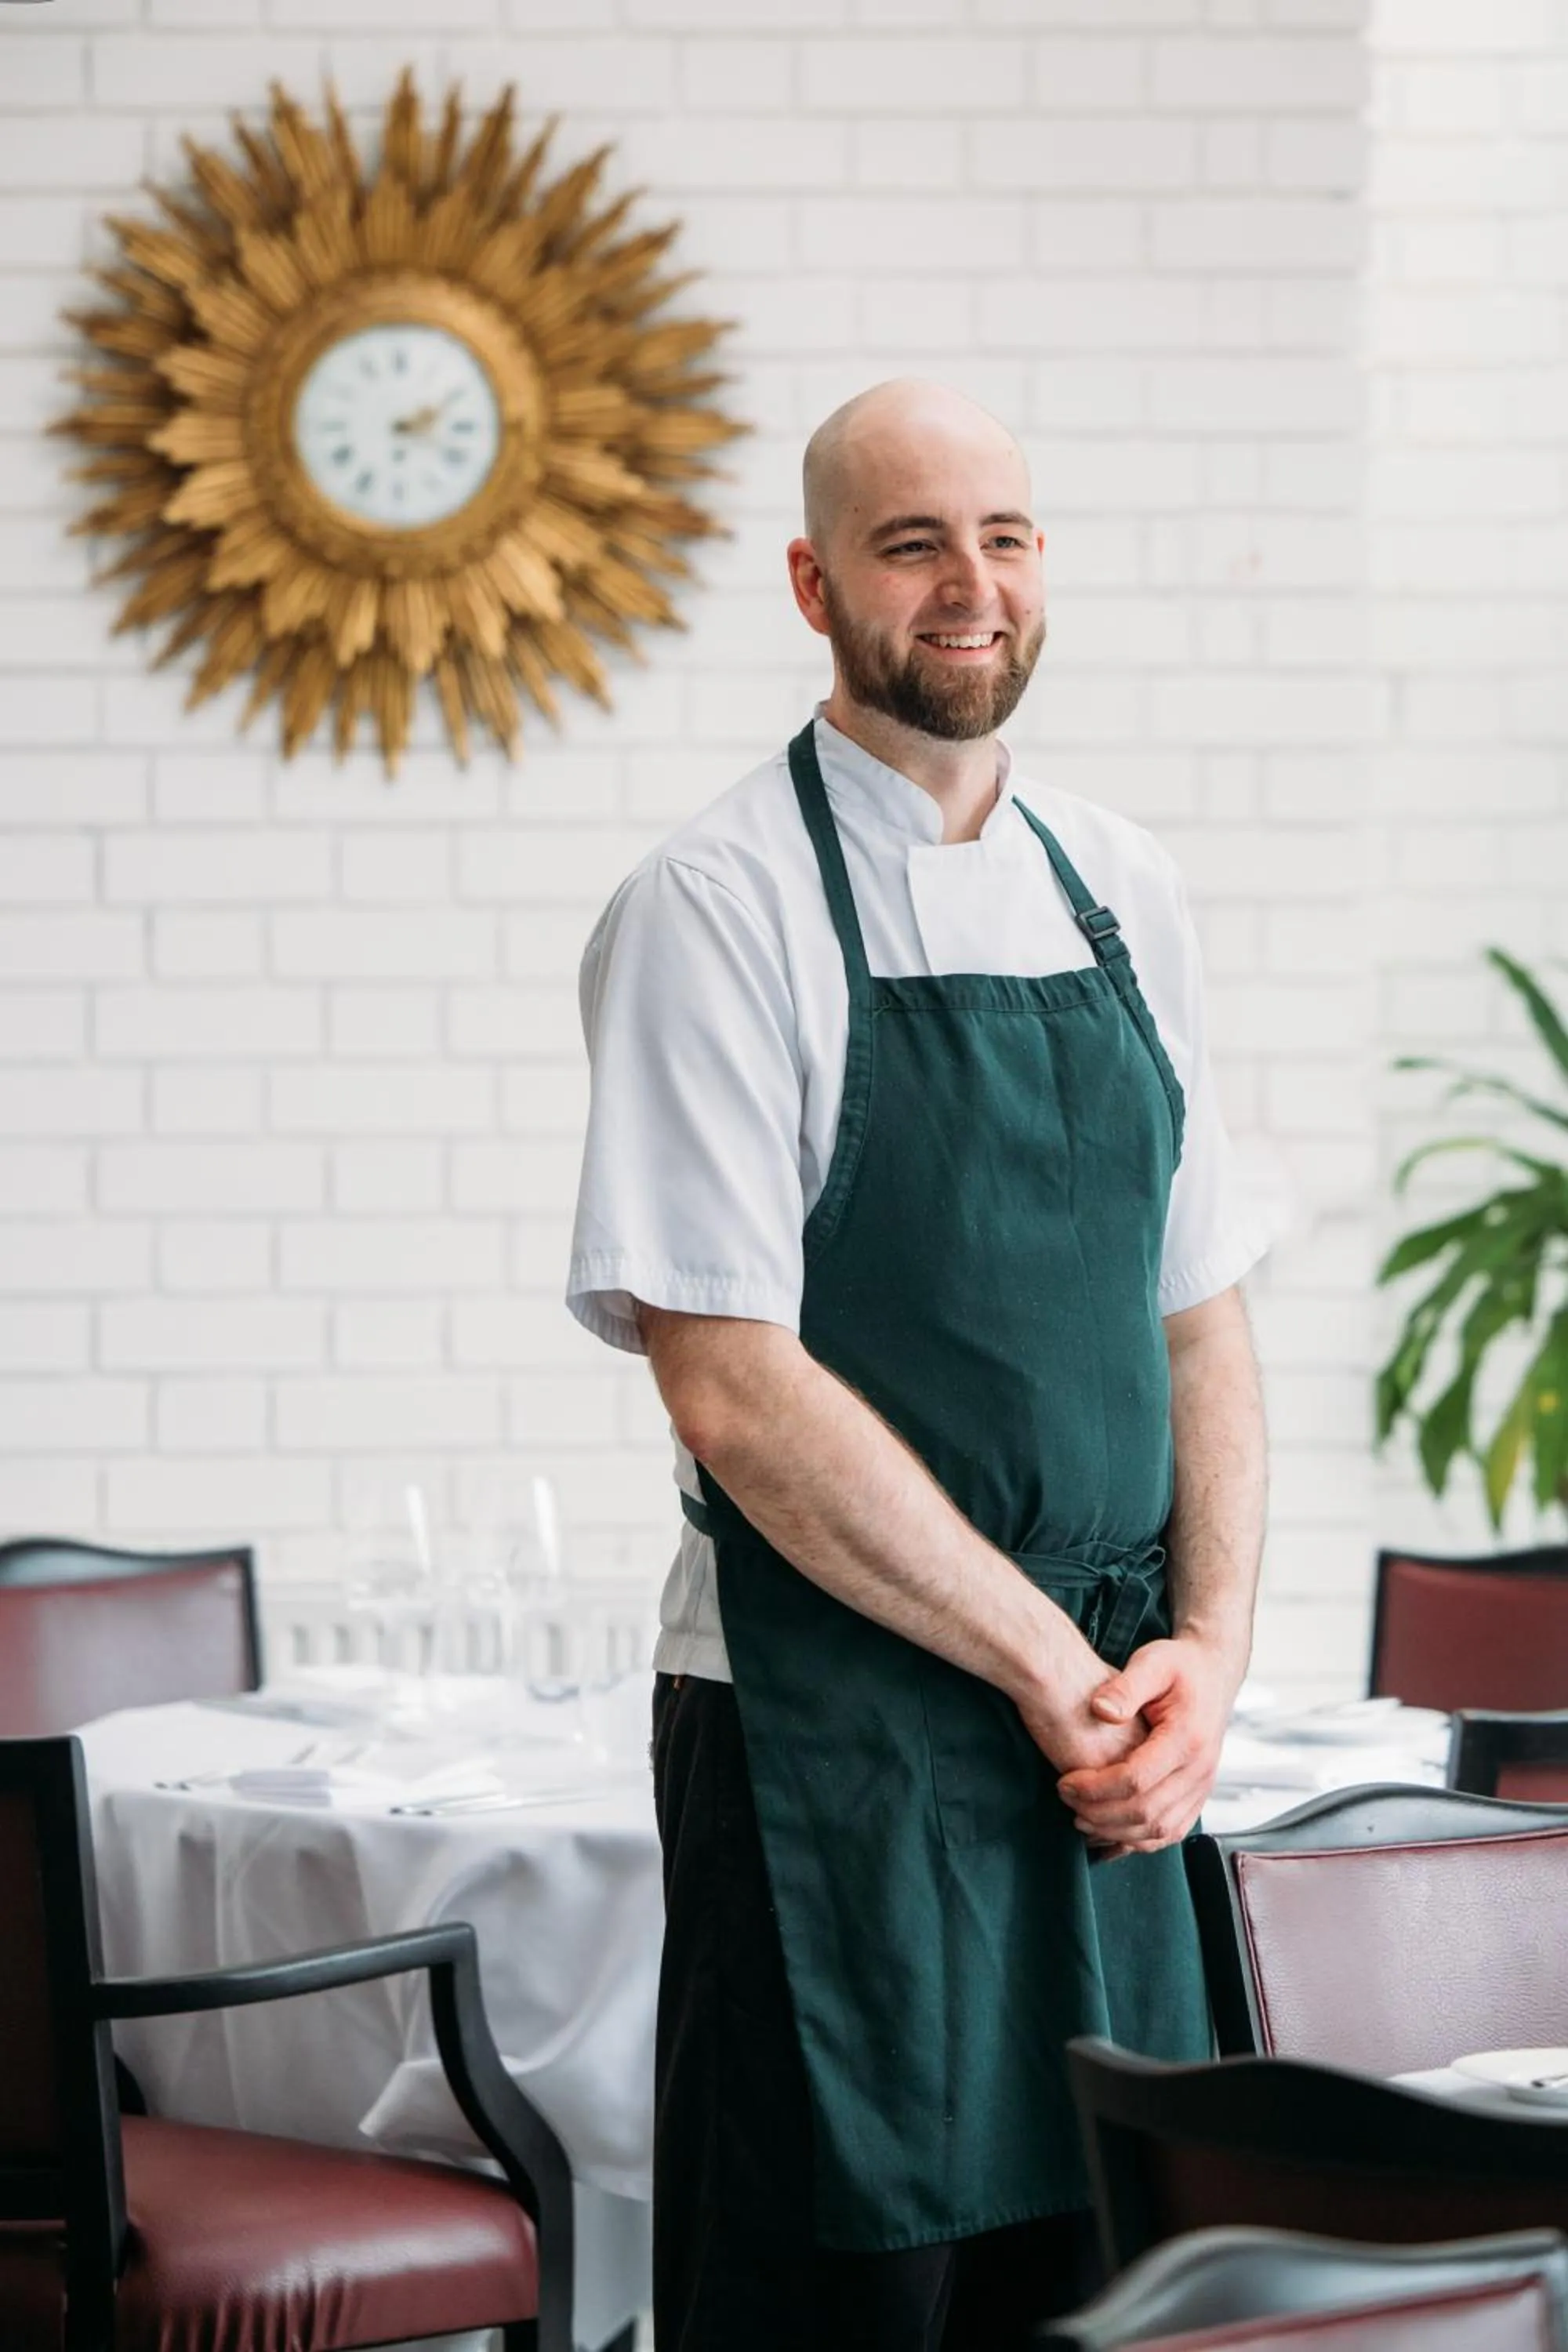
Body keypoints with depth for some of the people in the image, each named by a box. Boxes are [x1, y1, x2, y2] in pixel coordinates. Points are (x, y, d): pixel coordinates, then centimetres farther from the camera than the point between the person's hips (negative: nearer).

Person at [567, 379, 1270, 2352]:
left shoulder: (1119, 891, 11)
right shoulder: (717, 909, -8)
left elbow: (1199, 1319, 13)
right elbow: (733, 1389, -15)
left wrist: (1207, 1654, -2)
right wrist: (1049, 1663, -13)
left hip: (1104, 1739, 6)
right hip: (832, 1732, -6)